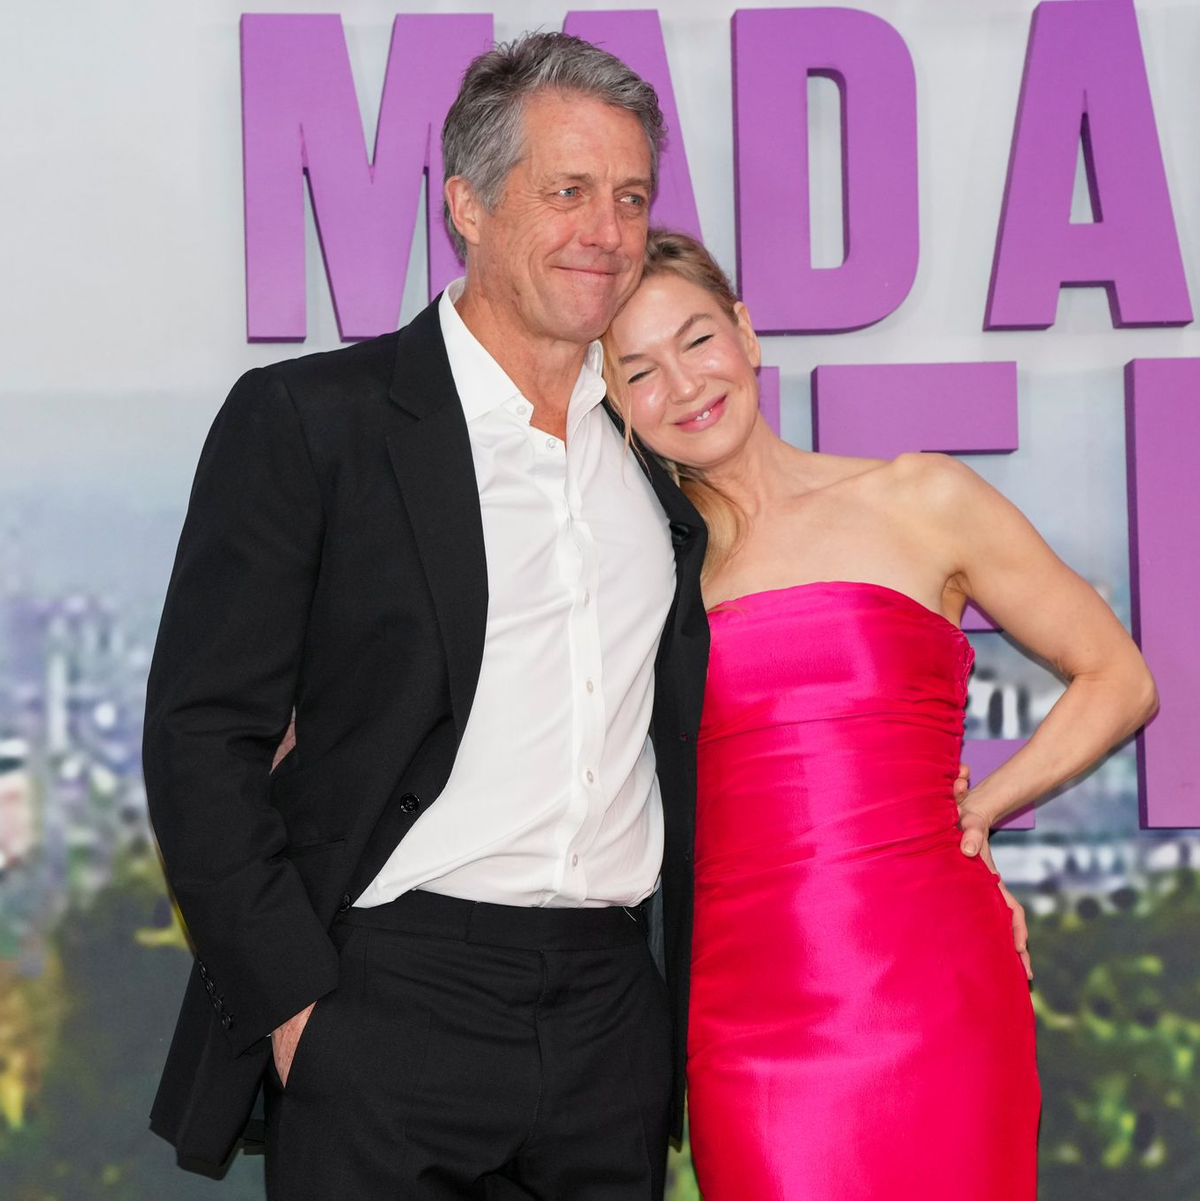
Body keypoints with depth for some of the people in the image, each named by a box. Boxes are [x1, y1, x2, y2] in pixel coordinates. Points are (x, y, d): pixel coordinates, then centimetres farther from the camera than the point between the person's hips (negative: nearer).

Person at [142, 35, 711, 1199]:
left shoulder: (665, 453, 12)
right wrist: (295, 1004, -10)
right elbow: (201, 732, -6)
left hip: (612, 1018, 4)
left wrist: (702, 999, 13)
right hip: (391, 1012, -4)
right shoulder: (307, 420, -3)